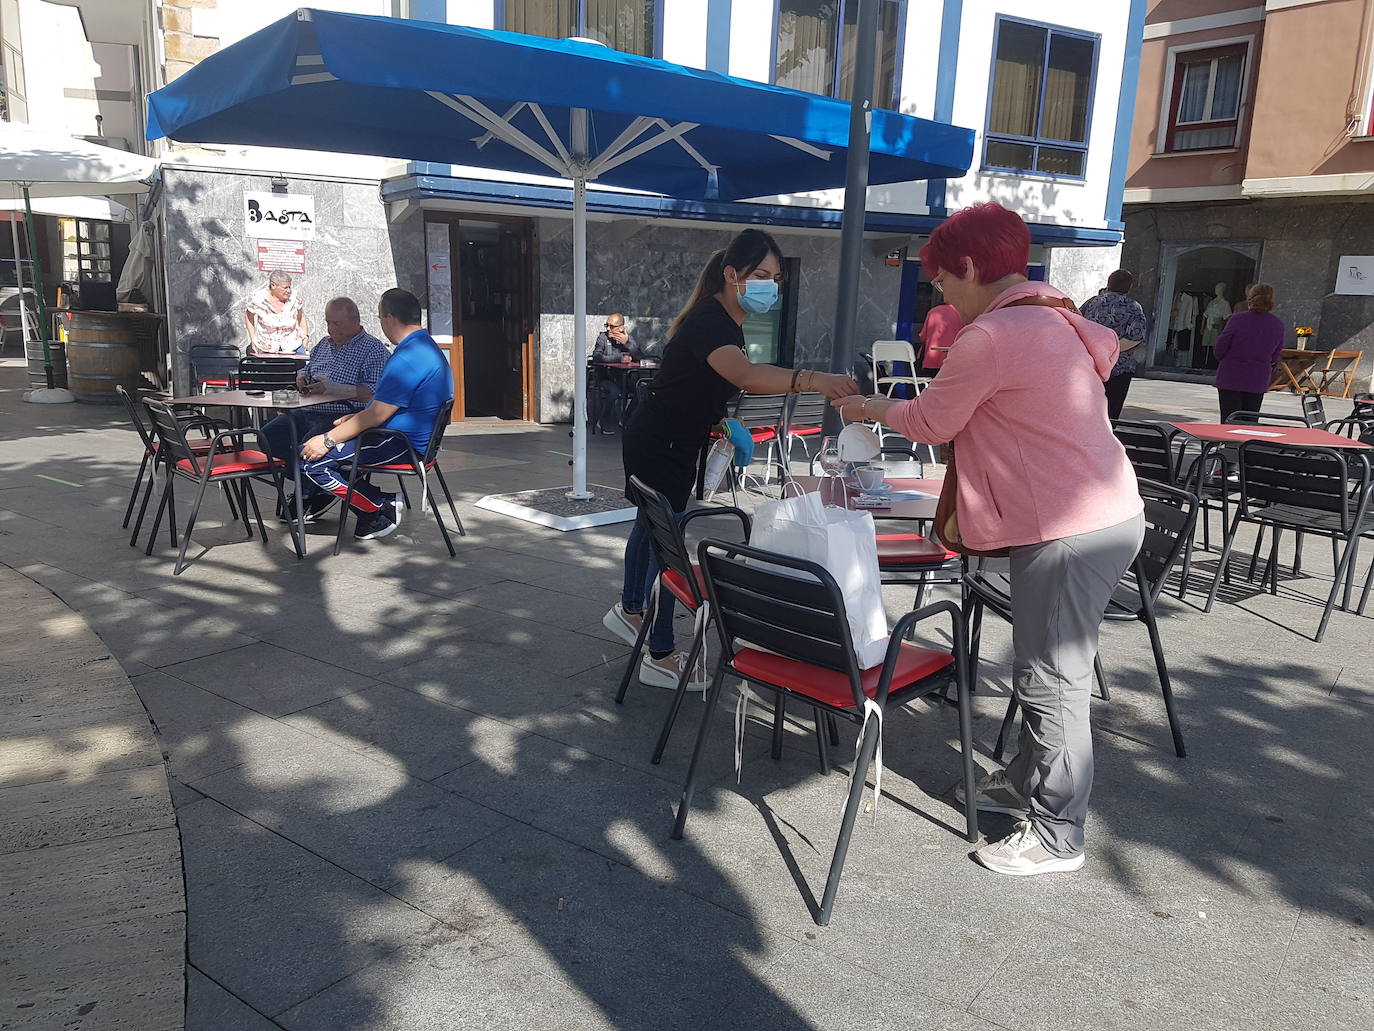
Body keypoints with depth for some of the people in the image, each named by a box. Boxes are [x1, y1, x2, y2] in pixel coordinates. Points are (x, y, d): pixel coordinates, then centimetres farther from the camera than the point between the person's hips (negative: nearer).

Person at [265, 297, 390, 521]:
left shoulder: (374, 350, -5)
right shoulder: (324, 344, 21)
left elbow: (375, 393, -18)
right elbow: (306, 369, 34)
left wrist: (334, 388, -23)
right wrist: (302, 377, 8)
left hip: (344, 418, -8)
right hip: (308, 412, 9)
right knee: (269, 436, -10)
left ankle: (304, 498, -2)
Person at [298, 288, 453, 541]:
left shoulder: (408, 359, -23)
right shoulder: (428, 347, 12)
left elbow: (377, 415, -22)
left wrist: (328, 440, -14)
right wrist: (355, 418, 19)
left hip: (400, 444, -11)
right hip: (408, 437, 11)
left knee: (309, 458, -12)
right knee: (318, 435, 21)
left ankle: (382, 512, -3)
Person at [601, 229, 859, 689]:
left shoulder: (728, 322, 3)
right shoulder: (707, 321, -28)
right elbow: (745, 376, -50)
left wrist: (715, 422, 2)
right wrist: (812, 379, -62)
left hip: (677, 446, 10)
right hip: (654, 447, -10)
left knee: (652, 526, 24)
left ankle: (629, 611, 45)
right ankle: (661, 658, 4)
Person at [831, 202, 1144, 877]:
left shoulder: (991, 335, -16)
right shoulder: (1053, 320, 15)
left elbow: (930, 423, -4)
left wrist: (870, 408, 14)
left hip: (1071, 530, -10)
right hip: (1106, 512, 10)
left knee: (1051, 680, 0)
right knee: (1042, 668, 21)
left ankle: (1057, 835, 13)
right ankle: (1028, 781, 37)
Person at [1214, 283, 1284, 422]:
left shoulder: (1237, 319, -14)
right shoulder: (1278, 324, -1)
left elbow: (1220, 349, -7)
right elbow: (1275, 356, 6)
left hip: (1231, 377, -4)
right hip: (1258, 381, 4)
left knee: (1229, 421, -1)